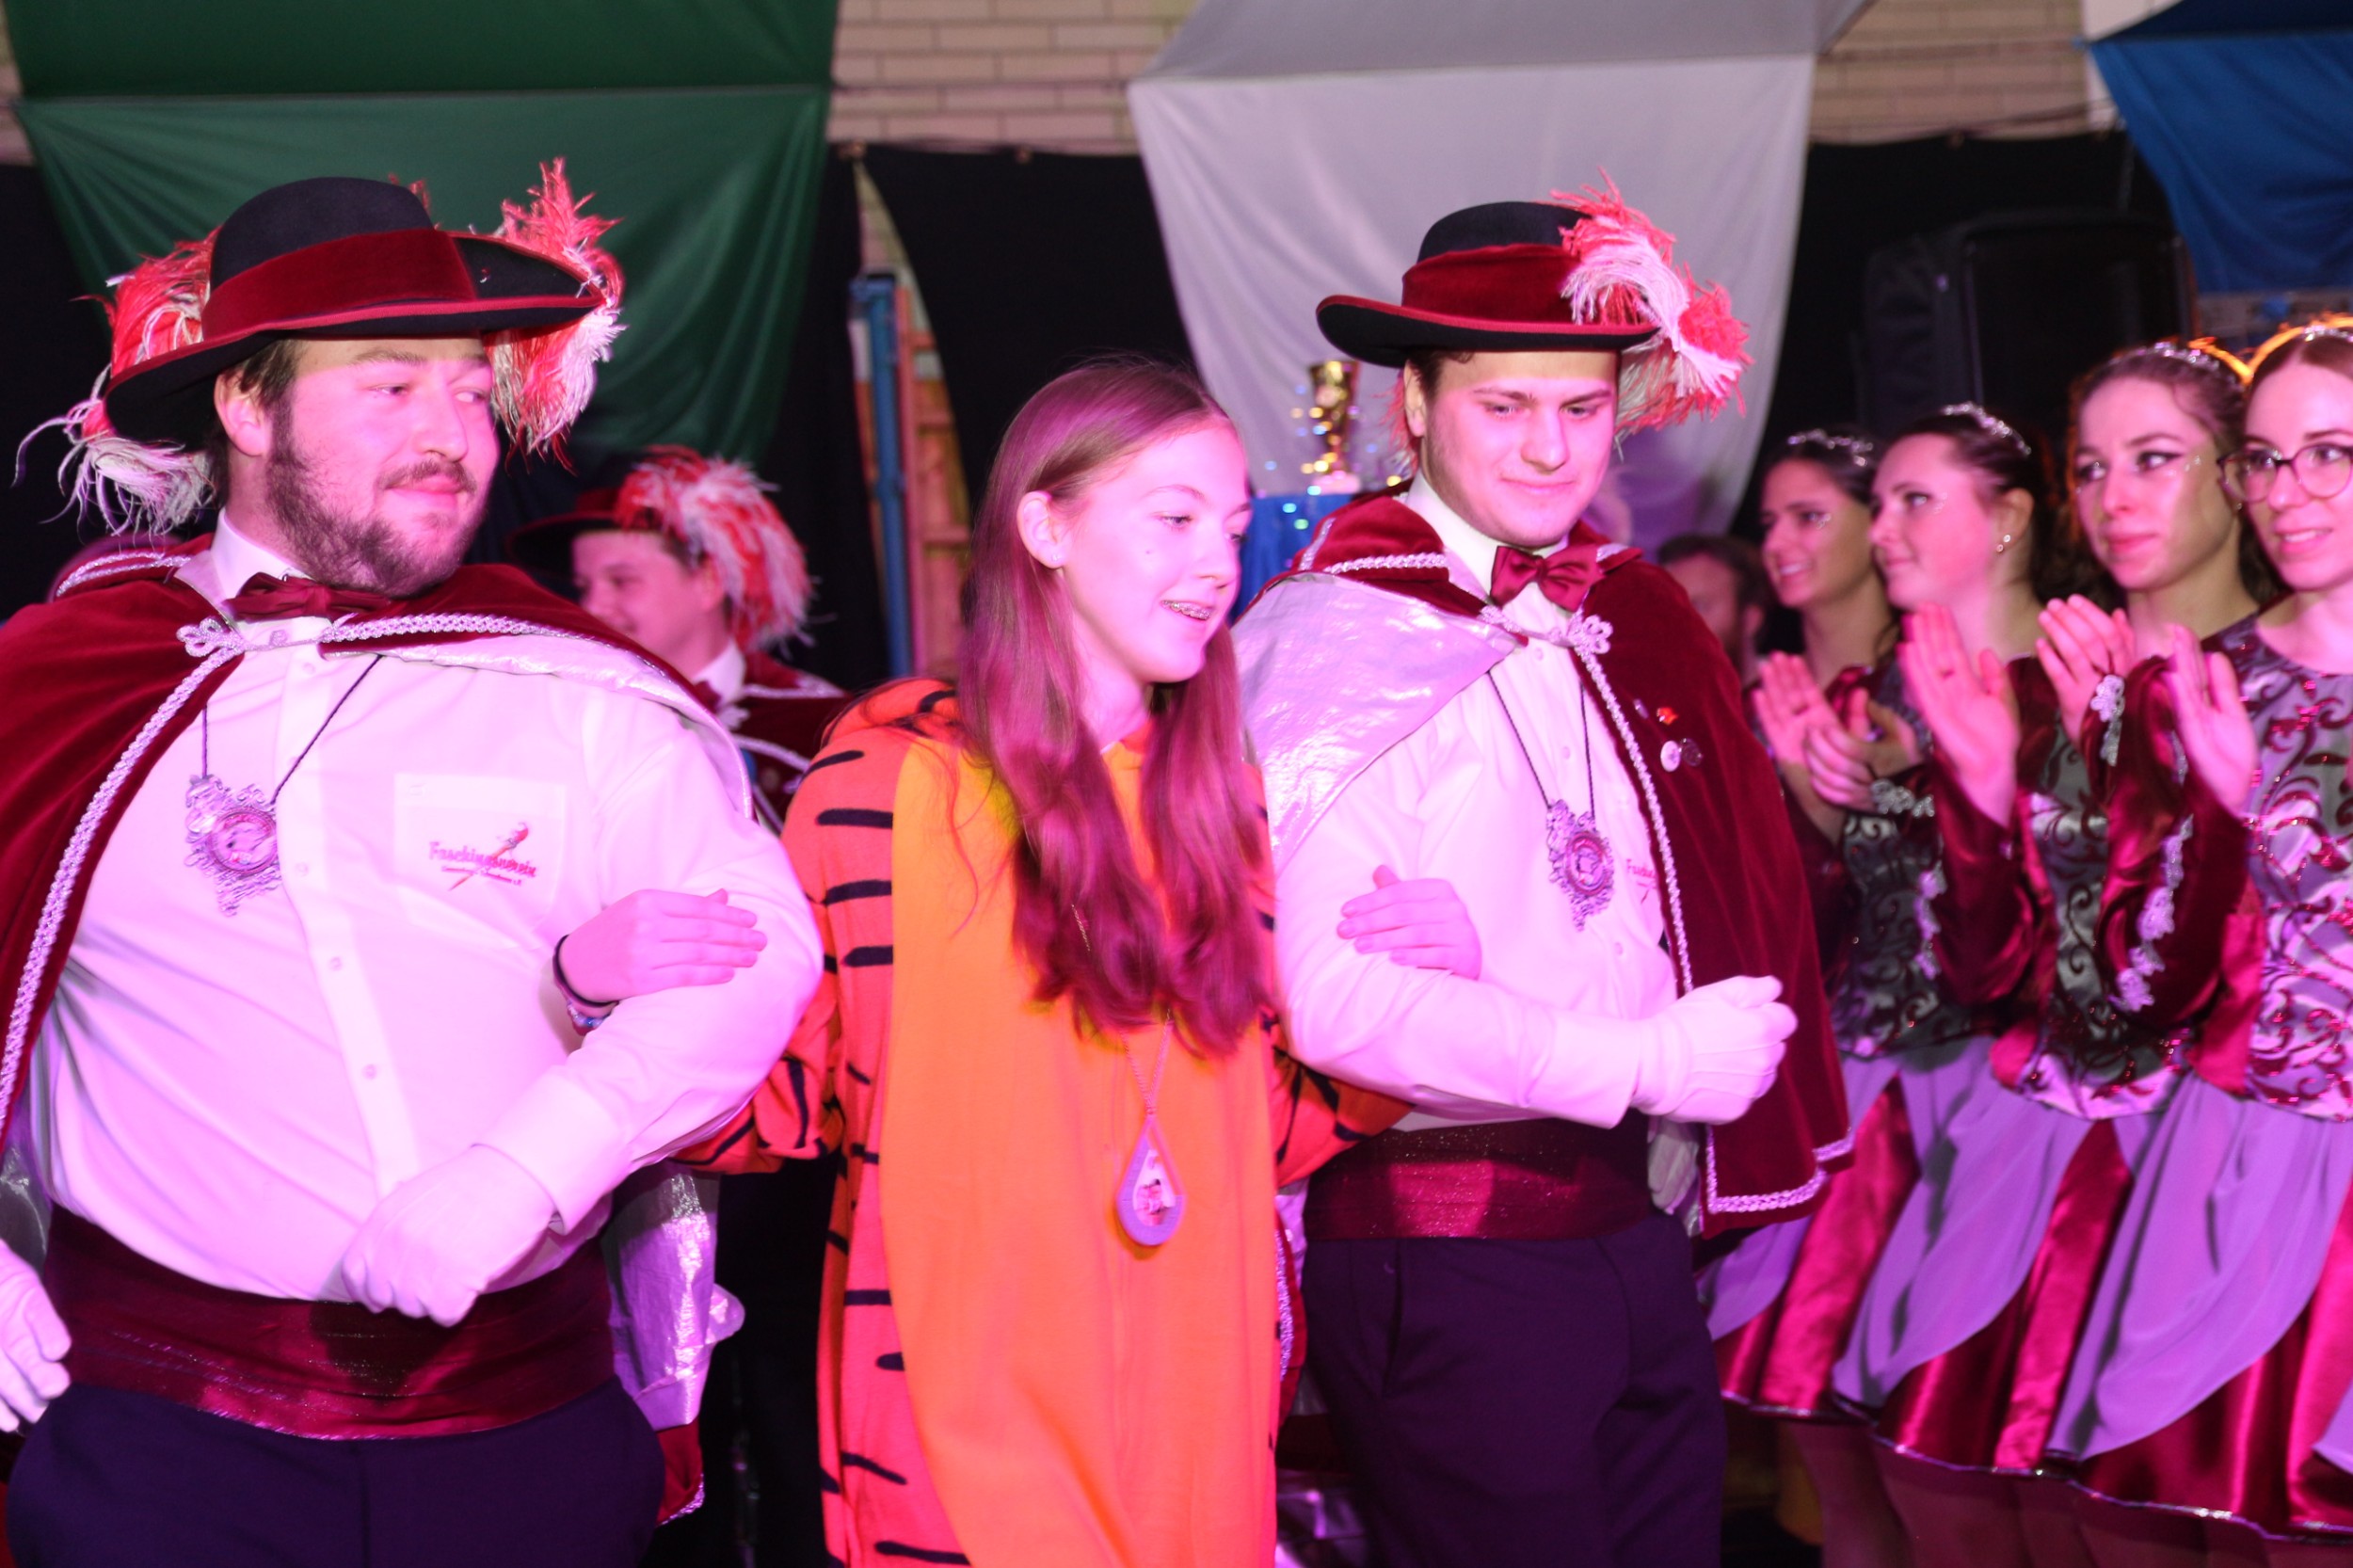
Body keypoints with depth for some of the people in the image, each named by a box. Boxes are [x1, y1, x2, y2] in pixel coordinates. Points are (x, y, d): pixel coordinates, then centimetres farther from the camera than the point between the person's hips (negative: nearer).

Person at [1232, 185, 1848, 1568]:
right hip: (1448, 1249, -7)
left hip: (1640, 1233, 7)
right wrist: (1648, 1064, -16)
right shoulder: (1338, 640, -12)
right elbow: (1331, 992, -22)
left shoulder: (1633, 615, 10)